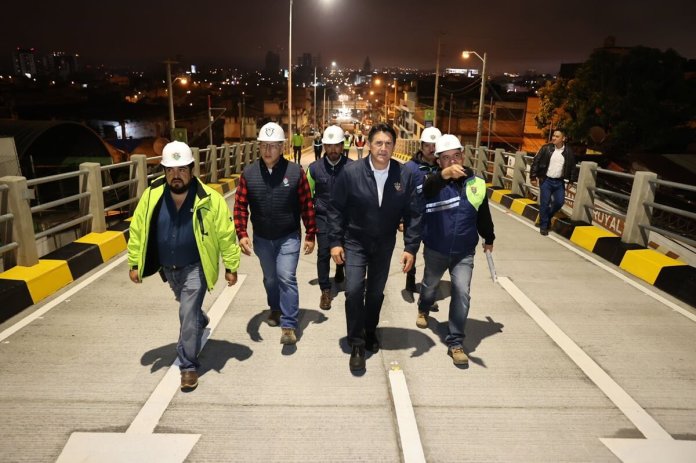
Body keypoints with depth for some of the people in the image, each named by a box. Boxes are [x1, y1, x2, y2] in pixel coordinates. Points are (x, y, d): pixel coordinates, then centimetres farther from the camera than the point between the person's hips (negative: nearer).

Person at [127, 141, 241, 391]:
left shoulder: (210, 199, -21)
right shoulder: (151, 196, -12)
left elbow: (226, 234, -12)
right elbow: (137, 231, 0)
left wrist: (231, 266, -8)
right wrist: (134, 263, 3)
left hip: (195, 267, -4)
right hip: (167, 268, 5)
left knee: (188, 314, -10)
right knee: (188, 307, 26)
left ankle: (189, 366, 6)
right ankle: (200, 323, 60)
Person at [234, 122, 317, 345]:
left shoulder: (295, 171, -12)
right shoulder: (249, 174, -7)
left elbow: (307, 205, -7)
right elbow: (240, 206, -4)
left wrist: (310, 235, -4)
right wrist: (242, 234, -15)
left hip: (288, 237, -3)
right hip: (261, 239, 3)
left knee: (286, 278, -10)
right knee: (270, 278, 19)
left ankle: (289, 325, 0)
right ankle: (275, 309, 45)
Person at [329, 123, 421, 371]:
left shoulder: (405, 176, -12)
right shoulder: (351, 172, -16)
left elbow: (412, 214, -7)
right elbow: (336, 209, -9)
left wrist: (411, 247, -10)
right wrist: (335, 241, -11)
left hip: (384, 244, 2)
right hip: (355, 242, -2)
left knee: (376, 292, 15)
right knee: (354, 290, -11)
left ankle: (370, 331, 41)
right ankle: (357, 345, 7)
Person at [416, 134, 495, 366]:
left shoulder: (476, 183, -5)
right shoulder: (434, 182, -15)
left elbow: (483, 215, 9)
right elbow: (426, 188, -43)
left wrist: (489, 239, 21)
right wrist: (444, 175, -63)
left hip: (464, 252, 1)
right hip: (435, 250, 0)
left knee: (461, 292, -11)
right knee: (430, 285, 23)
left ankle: (455, 342, 3)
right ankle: (423, 309, 57)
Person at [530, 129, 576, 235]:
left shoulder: (568, 151, -1)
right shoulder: (546, 148, -6)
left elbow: (572, 167, 9)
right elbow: (536, 162, -3)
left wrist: (570, 181, 6)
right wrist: (533, 177, -6)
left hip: (559, 182, 2)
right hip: (546, 180, -2)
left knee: (559, 202, 3)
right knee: (545, 203, -2)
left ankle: (548, 216, 30)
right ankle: (543, 225, 11)